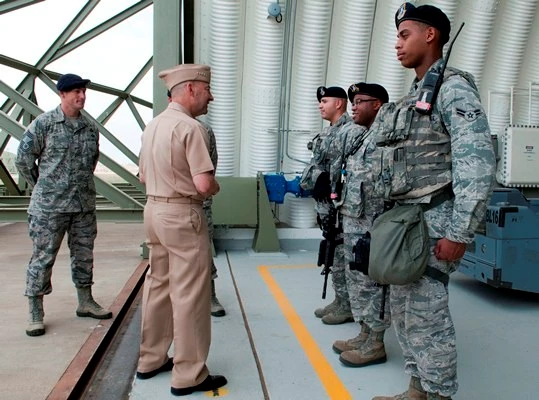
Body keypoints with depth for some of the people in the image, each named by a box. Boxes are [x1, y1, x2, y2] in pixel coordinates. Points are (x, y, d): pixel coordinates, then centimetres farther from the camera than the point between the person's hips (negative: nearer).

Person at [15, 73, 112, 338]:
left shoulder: (90, 128, 8)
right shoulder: (43, 124, -6)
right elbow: (23, 159, -1)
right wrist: (42, 186, 5)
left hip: (85, 204, 5)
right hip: (49, 206, -5)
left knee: (84, 255, 13)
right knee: (42, 258, 2)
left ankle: (85, 303, 28)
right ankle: (35, 313, 14)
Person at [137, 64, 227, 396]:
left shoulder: (153, 125, 12)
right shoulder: (191, 127, -16)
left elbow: (144, 175, 17)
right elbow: (204, 184, -22)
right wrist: (216, 187, -2)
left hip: (154, 210, 9)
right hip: (183, 215, -9)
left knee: (158, 286, 17)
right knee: (189, 294, 0)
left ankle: (151, 359, 30)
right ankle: (189, 375, 11)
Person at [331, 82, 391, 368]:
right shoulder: (363, 138, 17)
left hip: (369, 226, -10)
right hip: (352, 224, 10)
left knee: (371, 284, 0)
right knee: (357, 281, 16)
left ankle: (375, 345, 13)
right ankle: (365, 335, 28)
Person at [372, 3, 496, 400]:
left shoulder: (453, 87, -9)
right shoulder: (415, 96, 17)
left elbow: (478, 162, -18)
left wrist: (459, 233, -21)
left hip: (432, 220, -9)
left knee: (427, 313, -3)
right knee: (403, 309, 13)